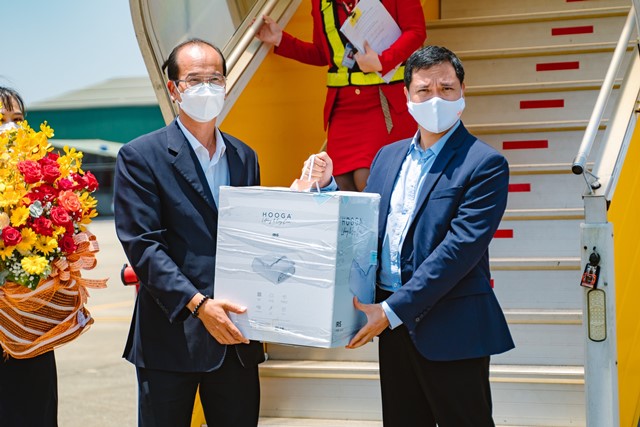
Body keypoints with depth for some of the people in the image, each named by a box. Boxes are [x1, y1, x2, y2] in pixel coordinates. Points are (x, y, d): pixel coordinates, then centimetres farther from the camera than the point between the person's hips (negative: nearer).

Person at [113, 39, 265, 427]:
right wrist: (198, 304, -21)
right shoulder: (141, 157, -4)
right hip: (172, 338, -4)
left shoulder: (245, 158, 13)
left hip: (235, 335, 5)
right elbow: (142, 245, -12)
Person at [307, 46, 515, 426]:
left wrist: (393, 309, -21)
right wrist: (327, 186, -1)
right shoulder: (389, 156, 12)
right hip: (393, 324, 6)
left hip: (450, 330, -6)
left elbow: (461, 248, -18)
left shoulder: (485, 164, -10)